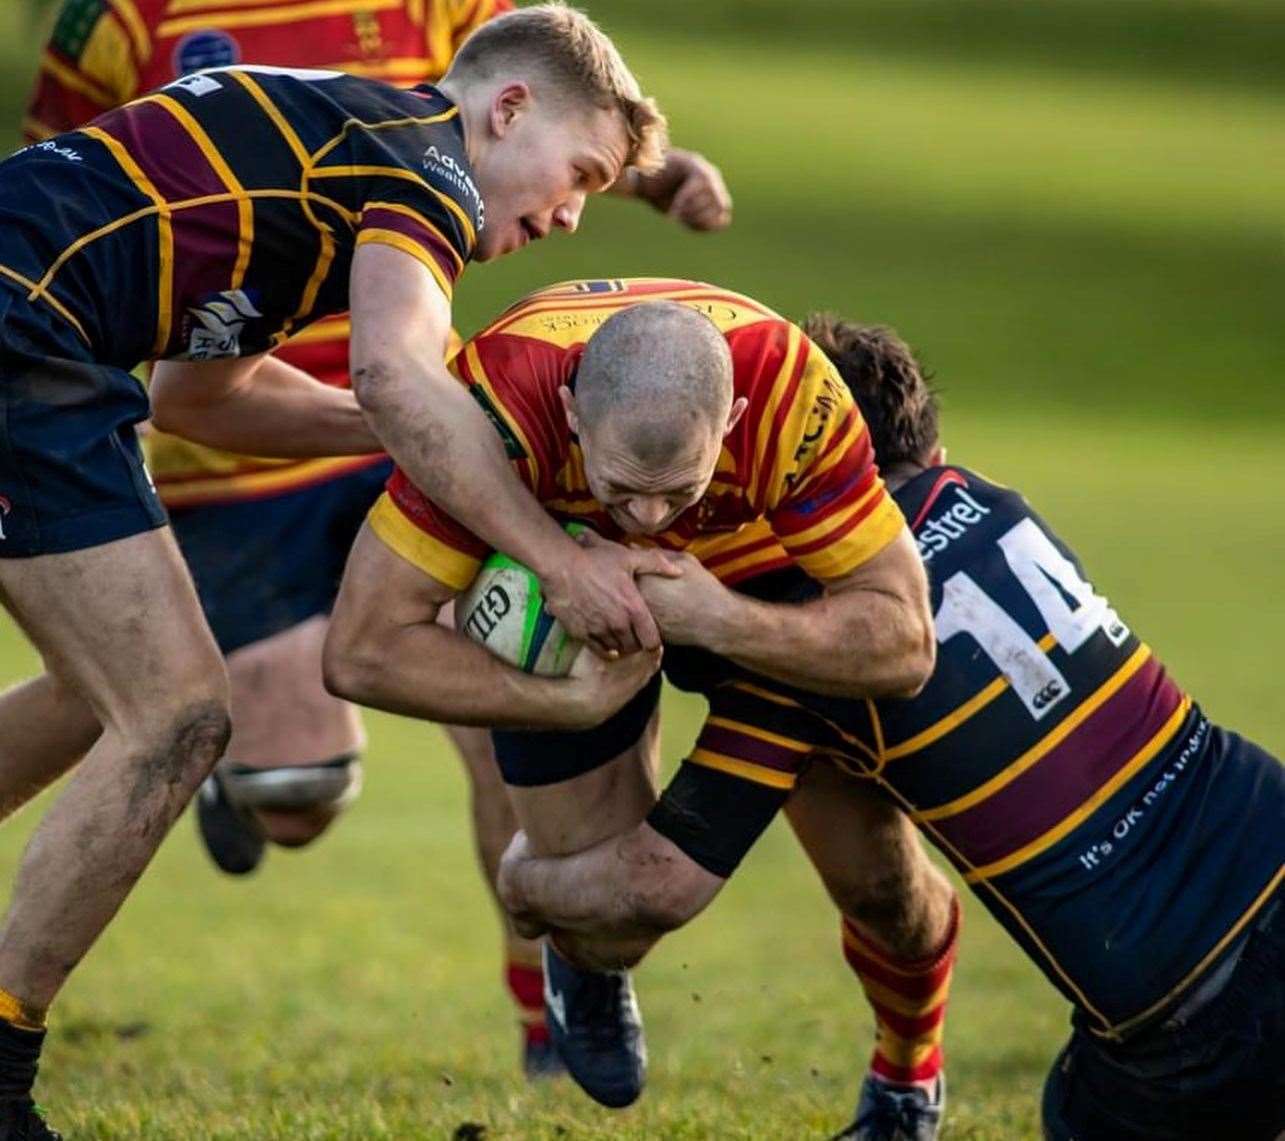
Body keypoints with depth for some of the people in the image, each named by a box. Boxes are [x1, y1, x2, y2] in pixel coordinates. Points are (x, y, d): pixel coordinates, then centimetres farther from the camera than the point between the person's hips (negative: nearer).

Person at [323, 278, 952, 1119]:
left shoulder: (794, 395, -41)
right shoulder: (503, 403, -43)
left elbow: (903, 644, -32)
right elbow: (362, 651, -37)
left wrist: (723, 621, -46)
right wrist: (578, 702, -36)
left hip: (759, 570, 0)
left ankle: (912, 1078, 31)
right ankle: (587, 974, 36)